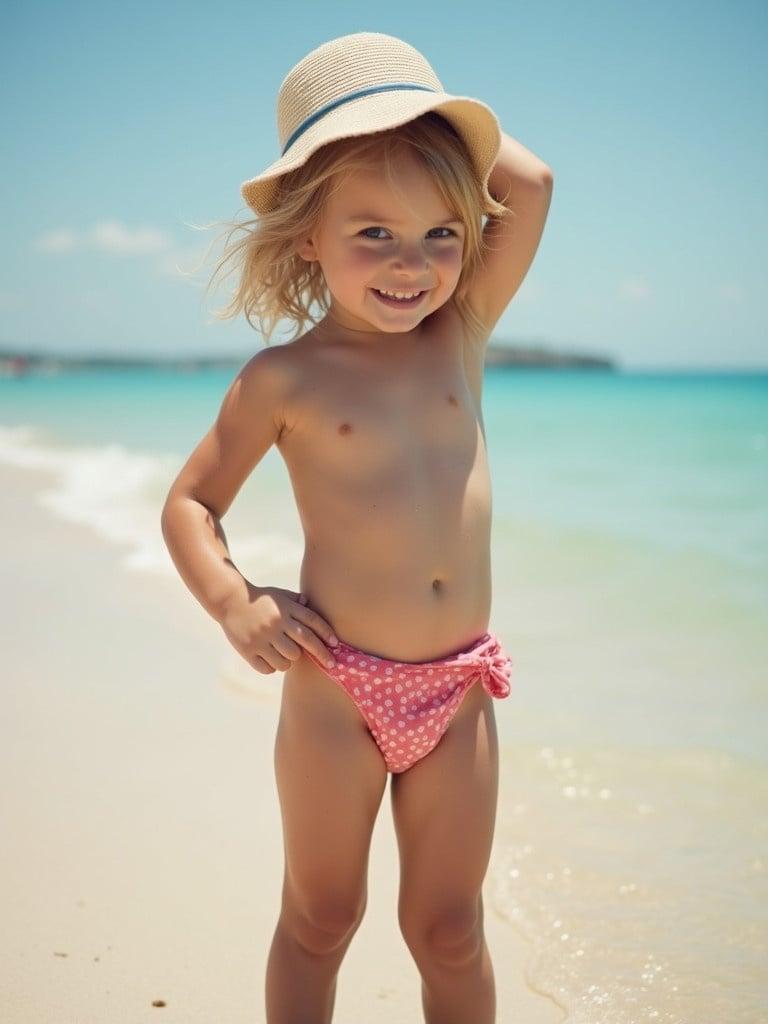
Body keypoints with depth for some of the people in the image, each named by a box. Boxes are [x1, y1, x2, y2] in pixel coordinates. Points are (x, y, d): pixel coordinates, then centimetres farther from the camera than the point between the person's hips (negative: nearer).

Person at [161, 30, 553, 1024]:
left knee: (448, 927, 14)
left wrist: (438, 127, 4)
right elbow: (188, 501, 1)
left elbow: (527, 182, -6)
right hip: (335, 690, -2)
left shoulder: (460, 331, 2)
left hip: (458, 692, 3)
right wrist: (231, 599, -14)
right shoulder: (284, 377, -6)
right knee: (320, 917, 14)